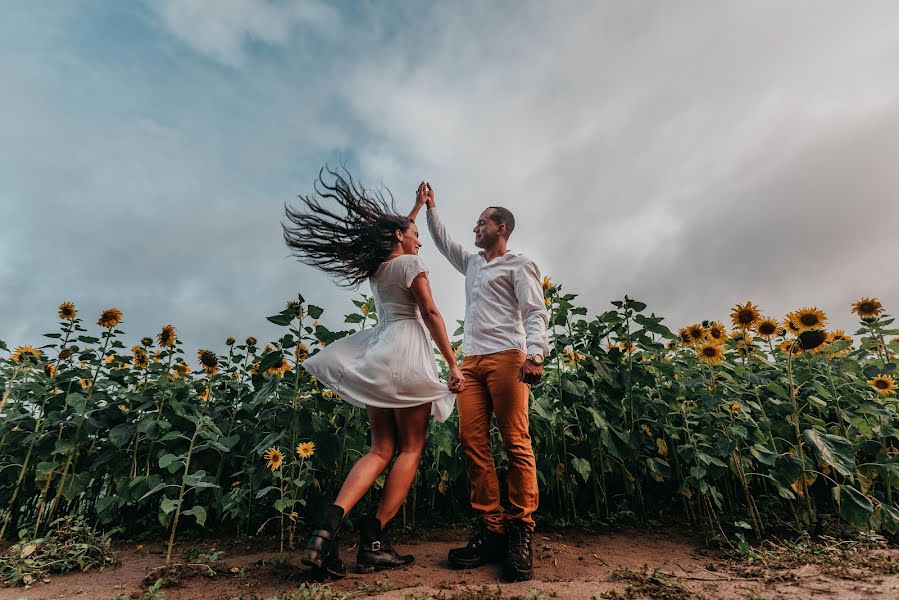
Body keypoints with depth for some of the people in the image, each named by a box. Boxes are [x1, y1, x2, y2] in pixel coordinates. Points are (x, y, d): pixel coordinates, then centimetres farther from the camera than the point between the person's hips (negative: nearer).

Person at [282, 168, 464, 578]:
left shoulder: (375, 266, 21)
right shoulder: (410, 262, -1)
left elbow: (394, 228, 41)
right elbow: (430, 314, -9)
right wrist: (453, 363, -9)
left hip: (376, 355, 7)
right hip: (406, 352, -7)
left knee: (382, 448, 7)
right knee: (411, 447, 2)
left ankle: (331, 521, -11)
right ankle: (374, 540, 0)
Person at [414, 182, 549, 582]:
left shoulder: (519, 265, 7)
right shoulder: (472, 264, 27)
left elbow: (536, 313, -5)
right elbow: (442, 241, 41)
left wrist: (535, 354, -20)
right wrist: (430, 207, 41)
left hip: (506, 357, -6)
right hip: (470, 360, 7)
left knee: (515, 442, -9)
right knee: (473, 440, -4)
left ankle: (521, 533, -3)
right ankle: (491, 528, 1)